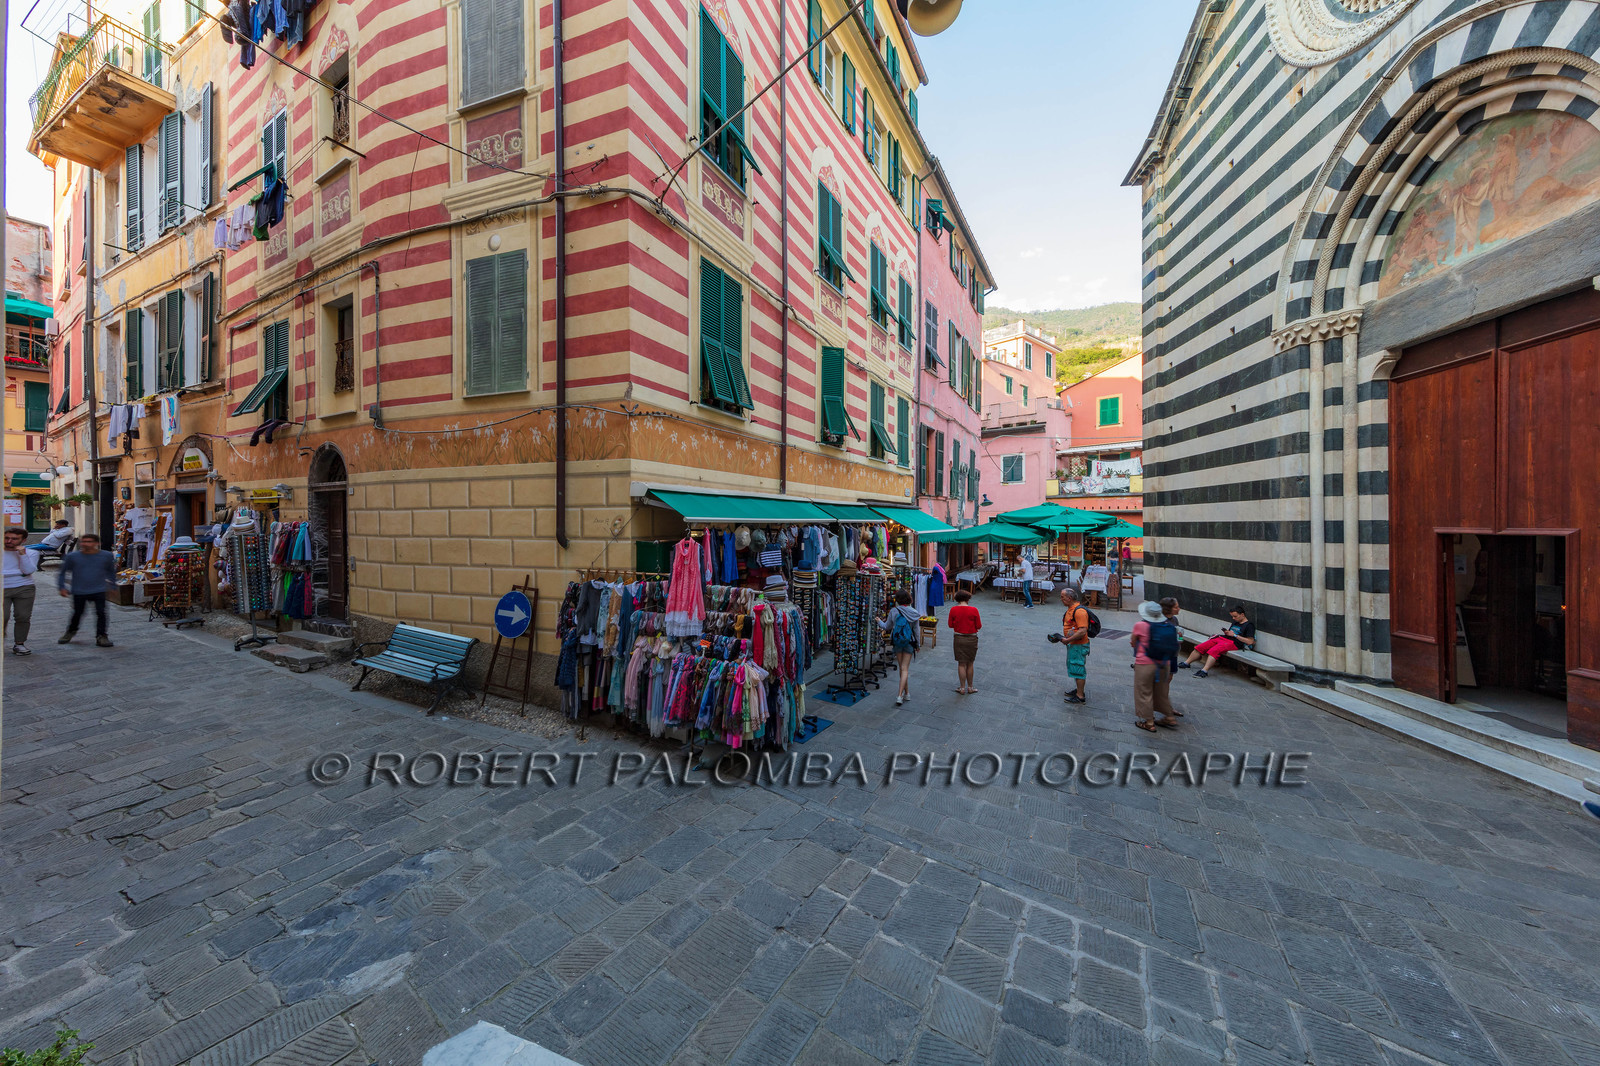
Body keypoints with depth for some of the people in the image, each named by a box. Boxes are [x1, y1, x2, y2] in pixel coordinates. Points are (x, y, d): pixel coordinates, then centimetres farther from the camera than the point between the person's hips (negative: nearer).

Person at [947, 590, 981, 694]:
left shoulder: (953, 610, -8)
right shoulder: (973, 610, -12)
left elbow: (950, 625, 0)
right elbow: (979, 626, -6)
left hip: (959, 638, 0)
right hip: (971, 639, 0)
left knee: (961, 664, 9)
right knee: (970, 664, 13)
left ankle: (962, 688, 14)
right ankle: (970, 687, 23)